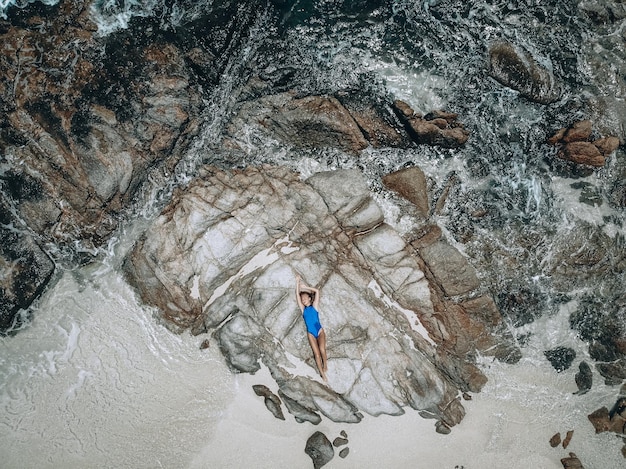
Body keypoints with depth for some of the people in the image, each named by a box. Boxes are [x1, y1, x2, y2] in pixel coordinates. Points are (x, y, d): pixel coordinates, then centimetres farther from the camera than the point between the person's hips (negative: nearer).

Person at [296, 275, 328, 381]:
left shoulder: (314, 306, 7)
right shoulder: (303, 309, 11)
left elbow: (317, 291, 1)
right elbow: (297, 295, 9)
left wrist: (305, 287, 7)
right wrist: (298, 282, 9)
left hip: (320, 330, -2)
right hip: (310, 333, 2)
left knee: (322, 349, -22)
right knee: (316, 353, -6)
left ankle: (325, 364, 4)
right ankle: (322, 373, -3)